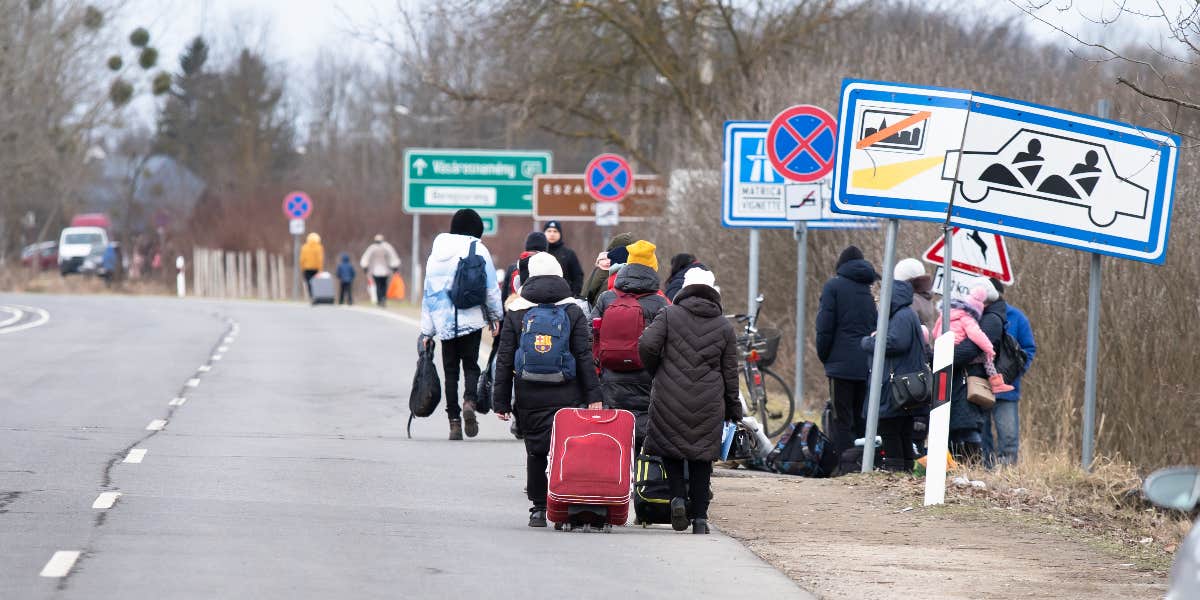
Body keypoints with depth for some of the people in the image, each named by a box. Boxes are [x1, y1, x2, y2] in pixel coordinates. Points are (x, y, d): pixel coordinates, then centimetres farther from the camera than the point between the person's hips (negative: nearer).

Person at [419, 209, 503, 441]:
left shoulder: (437, 252, 10)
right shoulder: (478, 249, -2)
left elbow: (429, 292, 12)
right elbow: (491, 287, -2)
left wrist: (427, 331, 15)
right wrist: (495, 316, 11)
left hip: (444, 322, 3)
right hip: (472, 319, -2)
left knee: (450, 370, 7)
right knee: (471, 365, 6)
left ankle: (454, 421, 2)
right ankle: (469, 401, -23)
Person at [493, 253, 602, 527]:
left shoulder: (515, 313, 4)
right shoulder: (574, 312, 2)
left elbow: (504, 360, 3)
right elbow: (585, 357, -1)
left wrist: (501, 401, 6)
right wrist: (593, 396, 0)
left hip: (530, 399, 1)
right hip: (567, 398, -1)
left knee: (535, 452, 9)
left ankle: (538, 508, 10)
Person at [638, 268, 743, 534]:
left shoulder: (669, 315, 0)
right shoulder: (724, 327, 7)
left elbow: (647, 345, -12)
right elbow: (730, 372, 9)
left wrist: (656, 373, 8)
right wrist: (733, 409, 18)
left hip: (669, 398, -2)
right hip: (709, 402, 2)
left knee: (670, 447, 13)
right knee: (702, 457, 8)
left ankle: (678, 496, -9)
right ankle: (700, 517, 6)